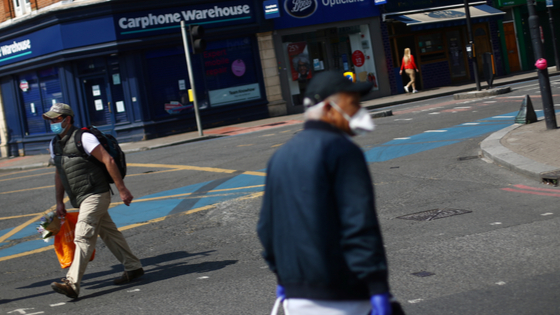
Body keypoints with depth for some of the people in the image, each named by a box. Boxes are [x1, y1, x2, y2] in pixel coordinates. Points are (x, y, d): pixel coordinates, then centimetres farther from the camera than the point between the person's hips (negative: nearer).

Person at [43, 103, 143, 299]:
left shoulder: (83, 138, -13)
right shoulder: (55, 145, 13)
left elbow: (108, 161, -15)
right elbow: (59, 173, 23)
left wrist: (122, 189, -17)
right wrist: (59, 201, 19)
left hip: (95, 195, -9)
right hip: (81, 199, 9)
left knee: (83, 237, -15)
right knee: (109, 233, 16)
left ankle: (72, 284, -20)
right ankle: (133, 268, 27)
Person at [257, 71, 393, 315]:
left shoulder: (280, 157, 14)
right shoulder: (342, 150, -11)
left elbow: (266, 227, 18)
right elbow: (360, 224, -19)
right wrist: (378, 289, -19)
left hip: (296, 295, 7)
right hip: (340, 295, -7)